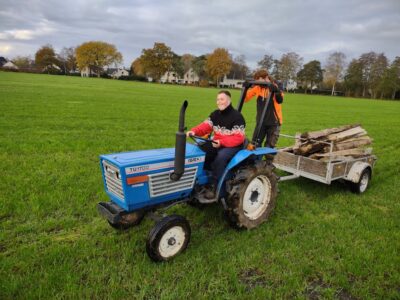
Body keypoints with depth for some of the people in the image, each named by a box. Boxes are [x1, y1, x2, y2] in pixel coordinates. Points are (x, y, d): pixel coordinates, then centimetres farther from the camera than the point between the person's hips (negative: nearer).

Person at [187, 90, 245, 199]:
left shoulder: (237, 116, -15)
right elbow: (206, 126, -2)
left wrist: (221, 142, -33)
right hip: (217, 143, 7)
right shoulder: (215, 114, 7)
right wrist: (194, 131, -23)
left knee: (220, 157, -35)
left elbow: (238, 138, -22)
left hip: (233, 146, -7)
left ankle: (214, 186, -22)